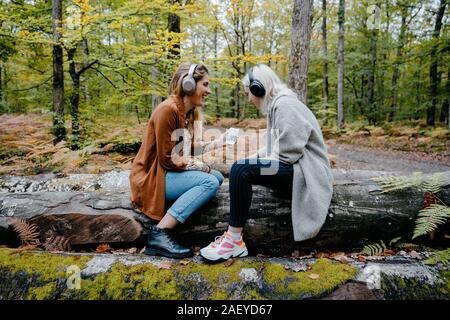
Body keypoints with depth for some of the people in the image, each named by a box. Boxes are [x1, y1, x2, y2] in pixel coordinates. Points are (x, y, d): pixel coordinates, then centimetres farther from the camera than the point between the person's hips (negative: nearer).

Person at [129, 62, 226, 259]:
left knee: (217, 177, 3)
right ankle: (159, 235, -23)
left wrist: (217, 143, 4)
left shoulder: (188, 111, 8)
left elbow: (188, 147, 8)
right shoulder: (168, 110, -20)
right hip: (151, 177, -9)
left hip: (168, 172, 10)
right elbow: (168, 159, -20)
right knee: (209, 182, -23)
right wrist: (202, 167, -13)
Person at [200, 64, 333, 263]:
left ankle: (234, 241, -20)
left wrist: (257, 160, -8)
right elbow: (276, 149, 16)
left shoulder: (285, 104, -13)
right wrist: (255, 156, 1)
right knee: (242, 168, 12)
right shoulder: (277, 104, 18)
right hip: (293, 167, 11)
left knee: (240, 170, -26)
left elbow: (287, 154, -20)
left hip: (305, 170, -11)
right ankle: (233, 234, 9)